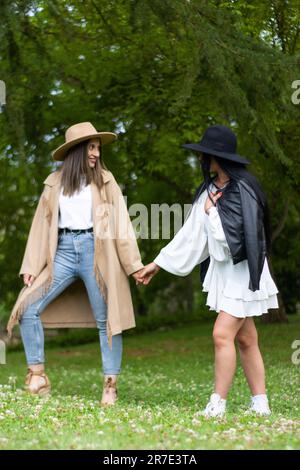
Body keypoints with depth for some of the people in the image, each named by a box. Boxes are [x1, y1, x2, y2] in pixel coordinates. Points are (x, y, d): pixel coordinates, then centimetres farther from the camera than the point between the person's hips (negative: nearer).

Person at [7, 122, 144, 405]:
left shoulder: (105, 181, 6)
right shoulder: (54, 183, 11)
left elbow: (121, 223, 4)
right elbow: (42, 224, 10)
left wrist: (134, 264, -1)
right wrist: (31, 267, 4)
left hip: (95, 251, -2)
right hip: (64, 251, 2)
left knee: (106, 319, -1)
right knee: (29, 307, -7)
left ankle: (110, 386, 5)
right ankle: (37, 375, 2)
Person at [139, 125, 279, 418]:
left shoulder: (242, 189, -15)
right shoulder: (209, 190, 10)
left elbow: (236, 235, -22)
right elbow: (191, 234, 14)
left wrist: (212, 212, -10)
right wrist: (158, 263, 14)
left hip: (242, 272, -8)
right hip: (223, 272, 8)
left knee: (222, 335, -14)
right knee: (245, 339, 9)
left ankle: (217, 405, -9)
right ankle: (260, 404, 14)